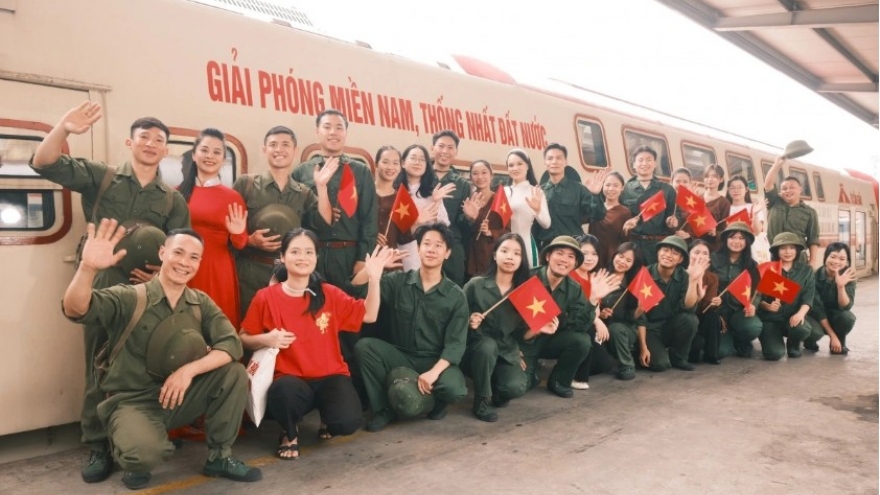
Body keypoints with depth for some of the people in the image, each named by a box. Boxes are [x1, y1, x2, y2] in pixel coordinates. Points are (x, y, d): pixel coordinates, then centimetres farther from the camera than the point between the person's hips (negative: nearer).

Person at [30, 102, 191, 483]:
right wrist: (64, 129, -24)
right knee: (100, 368, 3)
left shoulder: (173, 200, 12)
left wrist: (164, 273, -14)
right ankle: (98, 448, 14)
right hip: (102, 287, -1)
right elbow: (44, 164, -5)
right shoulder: (99, 177, 7)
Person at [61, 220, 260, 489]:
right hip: (133, 401, -4)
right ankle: (136, 459, 6)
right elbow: (76, 310, -29)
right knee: (145, 452, -35)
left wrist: (189, 370, -26)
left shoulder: (201, 303, 0)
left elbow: (232, 345, -11)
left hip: (179, 397, 5)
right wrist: (88, 268, -49)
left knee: (234, 372, -17)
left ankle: (219, 457, 2)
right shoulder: (129, 298, -12)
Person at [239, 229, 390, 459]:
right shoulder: (266, 297, -4)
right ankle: (290, 433, 1)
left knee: (348, 421, -25)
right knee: (283, 391, -38)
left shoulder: (329, 294, 1)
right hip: (291, 378, -1)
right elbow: (243, 339, 5)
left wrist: (374, 278, -10)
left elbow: (369, 315, 1)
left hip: (331, 377, 2)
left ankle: (326, 417, 17)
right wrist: (266, 339, -16)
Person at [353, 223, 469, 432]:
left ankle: (435, 401, 8)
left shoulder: (456, 296, -4)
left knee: (454, 389, -32)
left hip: (437, 361, -1)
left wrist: (434, 371, -26)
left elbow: (456, 343, -10)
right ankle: (383, 408, -4)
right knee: (364, 346, -24)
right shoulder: (397, 281, 0)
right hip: (400, 356, 2)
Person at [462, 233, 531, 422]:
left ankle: (496, 390, 13)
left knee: (517, 387, -26)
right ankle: (482, 401, -13)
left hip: (508, 352, 2)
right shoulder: (475, 285, -7)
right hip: (478, 348, -2)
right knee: (487, 345, -36)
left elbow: (522, 330, 7)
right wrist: (469, 322, -22)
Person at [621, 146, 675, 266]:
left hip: (659, 243, 2)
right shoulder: (625, 189, 7)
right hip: (633, 243, -1)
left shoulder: (667, 190, 13)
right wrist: (626, 224, -17)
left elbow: (673, 216, 12)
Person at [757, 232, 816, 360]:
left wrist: (801, 313, -22)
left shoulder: (806, 271, 4)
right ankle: (774, 338, 18)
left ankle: (793, 344, 6)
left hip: (793, 317, 2)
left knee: (802, 329, -35)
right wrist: (767, 306, -22)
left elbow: (808, 298, -3)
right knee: (774, 353, -23)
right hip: (770, 318, -2)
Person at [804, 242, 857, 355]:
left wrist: (841, 286, -41)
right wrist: (832, 336, -22)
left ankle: (840, 344, -1)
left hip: (835, 316, 3)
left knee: (848, 317, -32)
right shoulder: (815, 276, -21)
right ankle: (810, 341, 3)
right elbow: (817, 309, -20)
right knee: (815, 332, -36)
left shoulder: (848, 278, -13)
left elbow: (846, 307, -24)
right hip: (816, 316, -3)